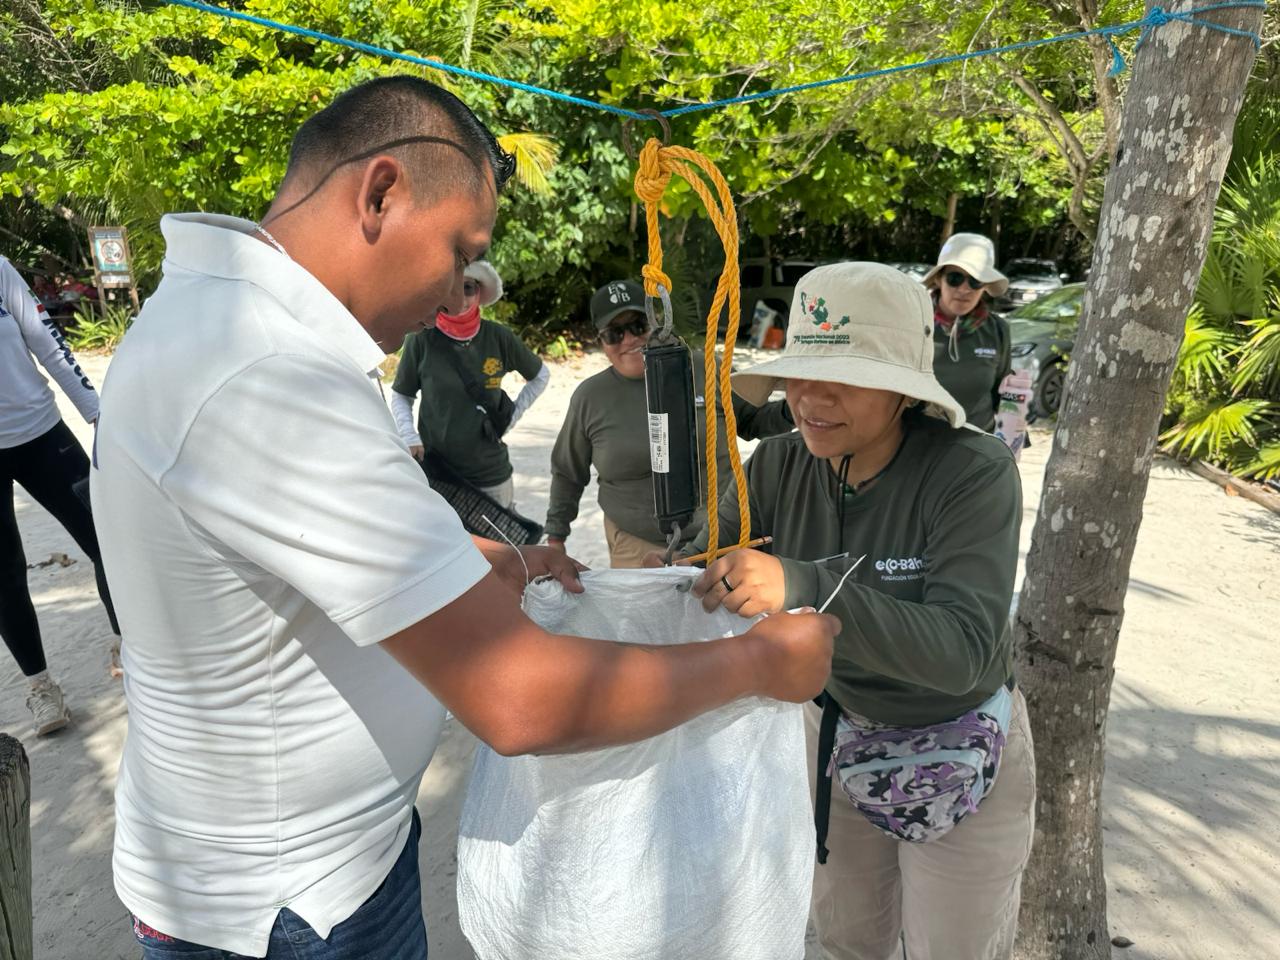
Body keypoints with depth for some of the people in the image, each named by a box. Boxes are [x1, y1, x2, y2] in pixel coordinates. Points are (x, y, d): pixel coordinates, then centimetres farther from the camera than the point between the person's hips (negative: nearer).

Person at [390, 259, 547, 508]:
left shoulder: (498, 337, -3)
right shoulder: (421, 339, -7)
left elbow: (541, 376, 13)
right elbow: (401, 396, 6)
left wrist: (513, 414, 4)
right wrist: (409, 436, -9)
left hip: (490, 472, 2)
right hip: (433, 469, -1)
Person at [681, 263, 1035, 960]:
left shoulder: (975, 473, -27)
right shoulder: (777, 468, -14)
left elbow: (965, 650, -37)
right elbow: (705, 578, -14)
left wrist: (803, 587, -50)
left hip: (958, 761, -3)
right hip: (835, 737, 4)